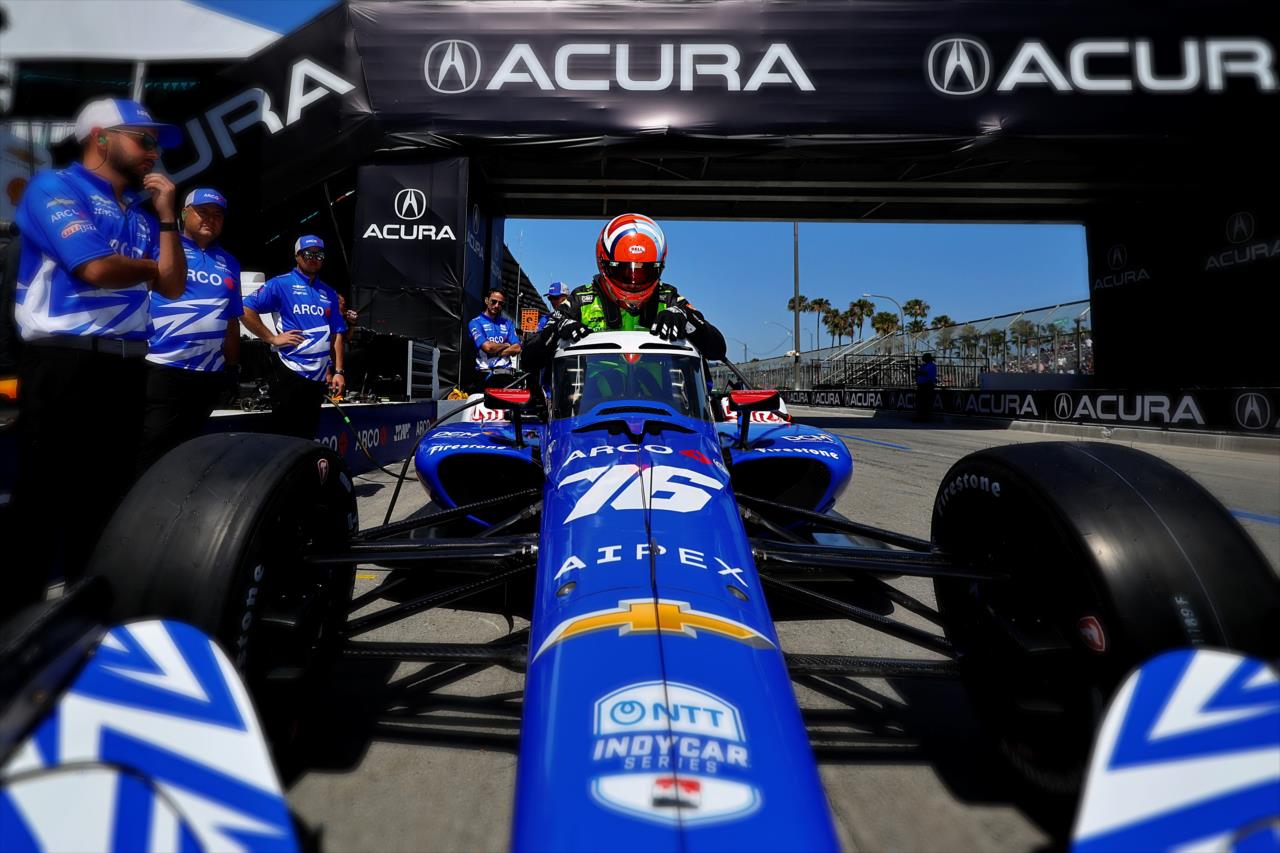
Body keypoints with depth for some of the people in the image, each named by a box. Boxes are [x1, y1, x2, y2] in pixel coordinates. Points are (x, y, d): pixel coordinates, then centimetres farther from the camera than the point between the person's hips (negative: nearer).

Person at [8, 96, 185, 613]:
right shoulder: (55, 186, -2)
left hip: (126, 368, 7)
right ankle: (18, 607, 9)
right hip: (64, 363, -7)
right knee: (42, 493, -2)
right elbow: (98, 268, -17)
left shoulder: (138, 211, 18)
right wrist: (147, 267, 3)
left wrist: (166, 216, 8)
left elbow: (172, 286, 11)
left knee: (108, 492, 14)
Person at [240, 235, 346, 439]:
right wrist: (272, 338, -13)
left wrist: (339, 371, 6)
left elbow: (336, 335, 12)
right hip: (289, 371, -5)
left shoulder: (329, 293, 14)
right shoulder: (281, 284, -2)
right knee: (284, 433, 2)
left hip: (319, 376, 5)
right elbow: (246, 310, -10)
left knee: (307, 435, 13)